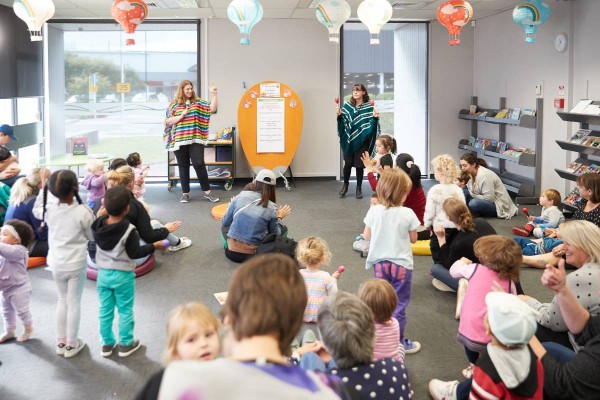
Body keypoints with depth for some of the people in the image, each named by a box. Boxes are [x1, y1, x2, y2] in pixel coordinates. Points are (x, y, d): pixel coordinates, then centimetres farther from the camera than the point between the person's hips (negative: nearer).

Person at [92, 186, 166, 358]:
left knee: (105, 310, 15)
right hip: (123, 276, -5)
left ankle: (107, 343, 26)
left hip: (103, 273, 5)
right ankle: (126, 344, 21)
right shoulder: (129, 229, -24)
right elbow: (134, 253, -18)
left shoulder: (98, 225, -8)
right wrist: (154, 246, -9)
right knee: (125, 311, 10)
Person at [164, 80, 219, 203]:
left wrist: (214, 94, -10)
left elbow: (213, 109, -2)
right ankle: (185, 193, 15)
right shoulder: (174, 104, 5)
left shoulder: (198, 102, 8)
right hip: (179, 140, 0)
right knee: (183, 166, 7)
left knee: (199, 164, -7)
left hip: (195, 139, 0)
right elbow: (168, 121, 2)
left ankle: (207, 192, 2)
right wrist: (181, 116, -11)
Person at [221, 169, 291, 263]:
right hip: (251, 255, -1)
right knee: (283, 229, 14)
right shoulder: (271, 208, -7)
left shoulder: (239, 197, -5)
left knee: (224, 226, 31)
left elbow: (225, 222, 6)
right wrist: (279, 218, 21)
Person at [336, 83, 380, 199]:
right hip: (348, 140, 2)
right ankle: (345, 185, 24)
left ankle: (359, 188, 17)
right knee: (348, 163, 3)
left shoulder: (369, 107, -3)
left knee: (359, 164, 1)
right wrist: (339, 115, -11)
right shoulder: (347, 105, 4)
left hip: (362, 140, -2)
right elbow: (343, 122, 7)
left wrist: (375, 118, -22)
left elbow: (371, 124, -4)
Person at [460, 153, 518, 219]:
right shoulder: (470, 174, 1)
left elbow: (489, 199, -26)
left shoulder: (484, 175, -25)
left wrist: (471, 194, -21)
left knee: (473, 204, -34)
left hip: (500, 206, -8)